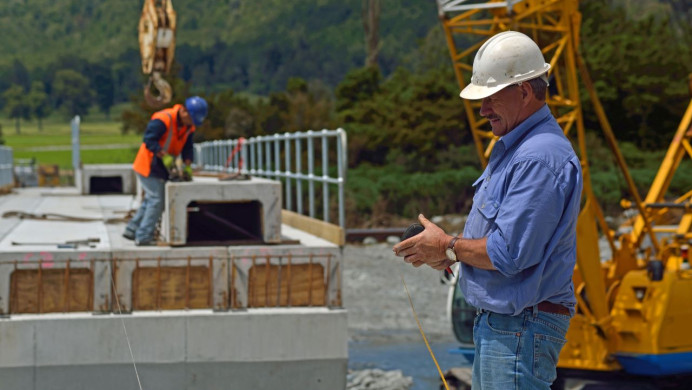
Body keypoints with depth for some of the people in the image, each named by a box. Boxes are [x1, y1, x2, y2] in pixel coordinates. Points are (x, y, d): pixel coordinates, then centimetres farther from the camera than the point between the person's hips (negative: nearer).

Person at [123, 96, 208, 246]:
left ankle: (131, 230, 27)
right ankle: (143, 237, -8)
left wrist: (187, 166, -6)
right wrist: (164, 156, -34)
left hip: (161, 169, 9)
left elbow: (187, 147, 7)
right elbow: (149, 140, -28)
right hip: (148, 166, -9)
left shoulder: (189, 126, 4)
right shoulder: (163, 120, -23)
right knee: (156, 201, -11)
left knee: (151, 199, 17)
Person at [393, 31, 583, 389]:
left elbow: (508, 254, -25)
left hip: (521, 330, -11)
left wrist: (448, 248, -9)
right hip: (495, 323, 11)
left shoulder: (540, 158, -21)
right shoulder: (513, 147, 15)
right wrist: (450, 249, 5)